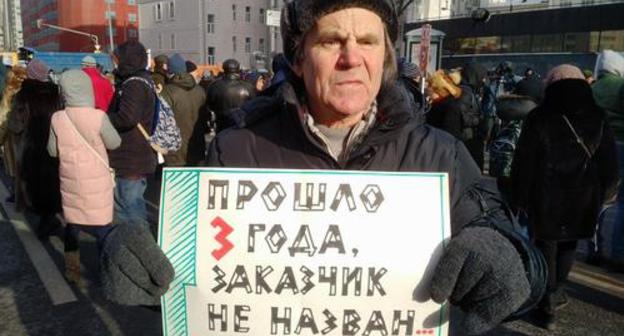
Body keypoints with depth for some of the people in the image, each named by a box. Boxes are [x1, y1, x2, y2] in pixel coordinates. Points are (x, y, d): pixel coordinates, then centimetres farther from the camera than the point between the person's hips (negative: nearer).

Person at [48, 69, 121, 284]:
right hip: (96, 182, -4)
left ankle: (72, 270, 27)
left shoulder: (57, 118, -5)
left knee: (71, 225, 17)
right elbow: (114, 143, -5)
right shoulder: (98, 117, -17)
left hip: (70, 181, 4)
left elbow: (52, 150, 6)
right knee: (102, 228, 6)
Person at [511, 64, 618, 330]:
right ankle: (557, 291, 30)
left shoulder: (539, 119, -8)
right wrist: (603, 193, 17)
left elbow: (524, 162, -8)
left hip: (547, 195, -2)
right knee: (568, 244, 21)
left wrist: (520, 197, -1)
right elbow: (609, 162, 7)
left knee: (546, 246, 7)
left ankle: (548, 306, 8)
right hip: (583, 195, 3)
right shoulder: (597, 118, 1)